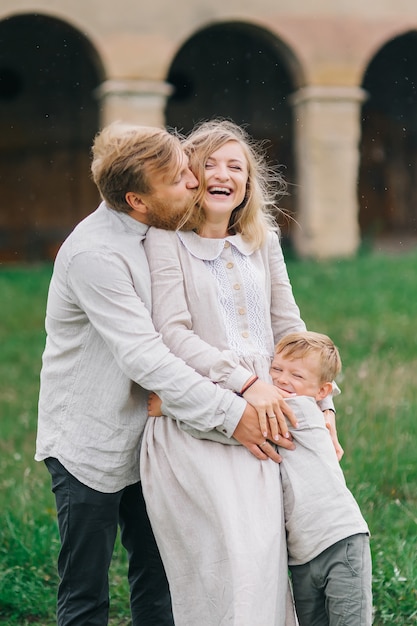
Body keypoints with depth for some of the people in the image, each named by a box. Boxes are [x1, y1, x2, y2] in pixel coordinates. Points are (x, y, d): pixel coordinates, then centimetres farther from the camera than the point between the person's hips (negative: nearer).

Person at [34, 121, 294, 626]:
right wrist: (231, 414, -27)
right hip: (90, 445, -7)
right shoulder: (94, 253, -24)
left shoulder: (161, 231, 2)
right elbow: (144, 358, -28)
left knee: (158, 582, 15)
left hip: (144, 438, 8)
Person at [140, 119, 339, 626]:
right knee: (231, 554, -15)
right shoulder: (166, 240, 0)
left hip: (264, 417, 5)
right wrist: (246, 381, -16)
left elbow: (288, 326, 20)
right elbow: (173, 333, -9)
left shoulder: (263, 241, 16)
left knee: (268, 554, 1)